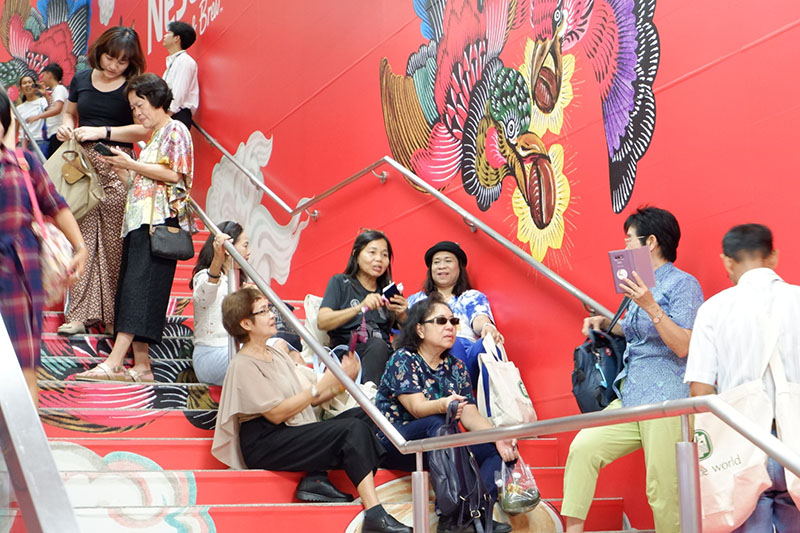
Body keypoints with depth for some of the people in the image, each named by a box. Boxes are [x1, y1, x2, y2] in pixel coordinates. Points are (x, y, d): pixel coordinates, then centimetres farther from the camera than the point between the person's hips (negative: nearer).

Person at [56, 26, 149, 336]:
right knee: (83, 237, 1)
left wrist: (102, 131, -16)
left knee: (114, 241, -3)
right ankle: (81, 313, 5)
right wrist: (66, 126, 1)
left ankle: (115, 315, 9)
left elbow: (143, 129, -9)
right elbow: (70, 113, 24)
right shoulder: (81, 79, 10)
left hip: (117, 167, -3)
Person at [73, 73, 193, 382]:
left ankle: (114, 362, -22)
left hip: (159, 221, -9)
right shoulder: (152, 137, 26)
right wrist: (119, 168, 9)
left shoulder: (175, 131, 0)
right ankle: (141, 366, 1)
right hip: (139, 220, 9)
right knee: (132, 289, 1)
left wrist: (131, 164, -8)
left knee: (138, 286, -16)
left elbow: (174, 174, -13)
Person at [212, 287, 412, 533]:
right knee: (353, 429, -24)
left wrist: (340, 382, -4)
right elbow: (276, 413, -17)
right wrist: (322, 385, -17)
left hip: (297, 434, 8)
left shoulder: (278, 355, 18)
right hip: (263, 445, -8)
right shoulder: (243, 365, -9)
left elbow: (307, 400, 13)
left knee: (364, 415, -8)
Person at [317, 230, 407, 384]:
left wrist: (402, 315, -8)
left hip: (383, 354, 4)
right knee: (376, 345, -34)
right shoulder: (340, 283, 10)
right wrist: (361, 308, -20)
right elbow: (322, 322, -7)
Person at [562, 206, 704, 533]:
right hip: (631, 398, 8)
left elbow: (683, 346, -15)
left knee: (664, 492, -7)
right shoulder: (642, 285, 19)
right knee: (583, 447, -10)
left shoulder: (683, 284, -5)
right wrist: (605, 323, 15)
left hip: (667, 401, -8)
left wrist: (650, 306, -23)